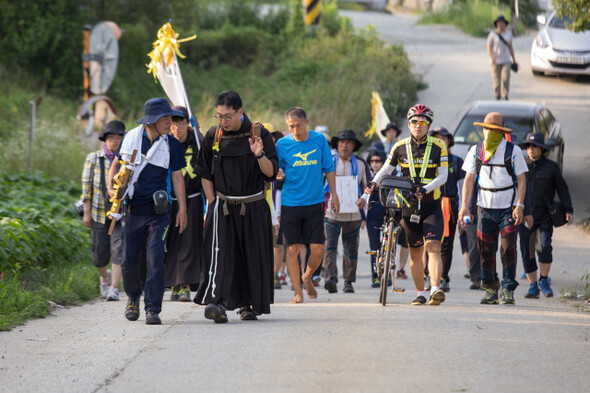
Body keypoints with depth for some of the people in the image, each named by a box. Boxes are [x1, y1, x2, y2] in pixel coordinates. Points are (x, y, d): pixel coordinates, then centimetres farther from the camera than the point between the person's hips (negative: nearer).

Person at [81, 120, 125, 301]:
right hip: (99, 212, 1)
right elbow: (87, 186, 3)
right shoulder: (93, 158, 4)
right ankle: (105, 276, 36)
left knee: (118, 248, -14)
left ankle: (113, 288, -13)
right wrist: (86, 212, -2)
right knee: (100, 254, 4)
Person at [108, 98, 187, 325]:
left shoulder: (171, 144, 1)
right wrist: (111, 185, -2)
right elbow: (117, 163, 15)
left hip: (158, 210, -1)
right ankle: (133, 297, 33)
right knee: (129, 261, 5)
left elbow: (177, 177, 5)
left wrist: (182, 210, 1)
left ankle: (152, 309, -8)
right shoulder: (131, 138, 1)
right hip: (132, 209, 1)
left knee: (155, 259, -12)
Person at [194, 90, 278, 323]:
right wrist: (212, 205, 1)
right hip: (222, 206, 0)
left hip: (253, 207, 0)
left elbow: (271, 173, -7)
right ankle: (217, 303, -29)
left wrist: (259, 155, -26)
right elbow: (206, 174, 9)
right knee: (219, 253, -17)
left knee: (252, 256, 6)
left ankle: (247, 304, 23)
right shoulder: (213, 136, 2)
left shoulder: (259, 134, -4)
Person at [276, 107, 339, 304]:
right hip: (290, 204, -1)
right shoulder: (283, 144, -2)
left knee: (317, 250, -2)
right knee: (293, 248, 0)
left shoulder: (319, 140, 1)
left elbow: (329, 169, 9)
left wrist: (334, 195, 8)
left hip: (314, 202, 1)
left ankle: (307, 277, 27)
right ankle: (298, 292, 10)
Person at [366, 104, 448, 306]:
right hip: (409, 205, 2)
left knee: (433, 247, -17)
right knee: (415, 252, 8)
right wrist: (373, 183, -11)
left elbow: (443, 176, -5)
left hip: (431, 204, -2)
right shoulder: (400, 146, 5)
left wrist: (426, 189, -21)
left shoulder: (438, 146, -1)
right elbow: (386, 169, 9)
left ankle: (435, 289, -28)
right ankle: (420, 293, 19)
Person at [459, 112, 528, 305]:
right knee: (485, 249, 0)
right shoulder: (476, 151, 6)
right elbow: (469, 179, 9)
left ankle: (508, 289, -4)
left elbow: (521, 180, -1)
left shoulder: (513, 151, -2)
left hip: (508, 208, -3)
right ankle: (490, 289, 11)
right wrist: (464, 206, 2)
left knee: (508, 248, -10)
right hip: (485, 207, 3)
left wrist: (519, 206, -10)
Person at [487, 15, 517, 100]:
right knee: (497, 80, -1)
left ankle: (505, 95, -7)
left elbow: (510, 47, 15)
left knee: (506, 77, -17)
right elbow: (489, 48, -6)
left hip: (506, 60, 2)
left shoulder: (508, 33, 8)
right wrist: (492, 58, -22)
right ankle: (497, 96, 13)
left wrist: (514, 59, 14)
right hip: (496, 61, -2)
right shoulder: (492, 34, -3)